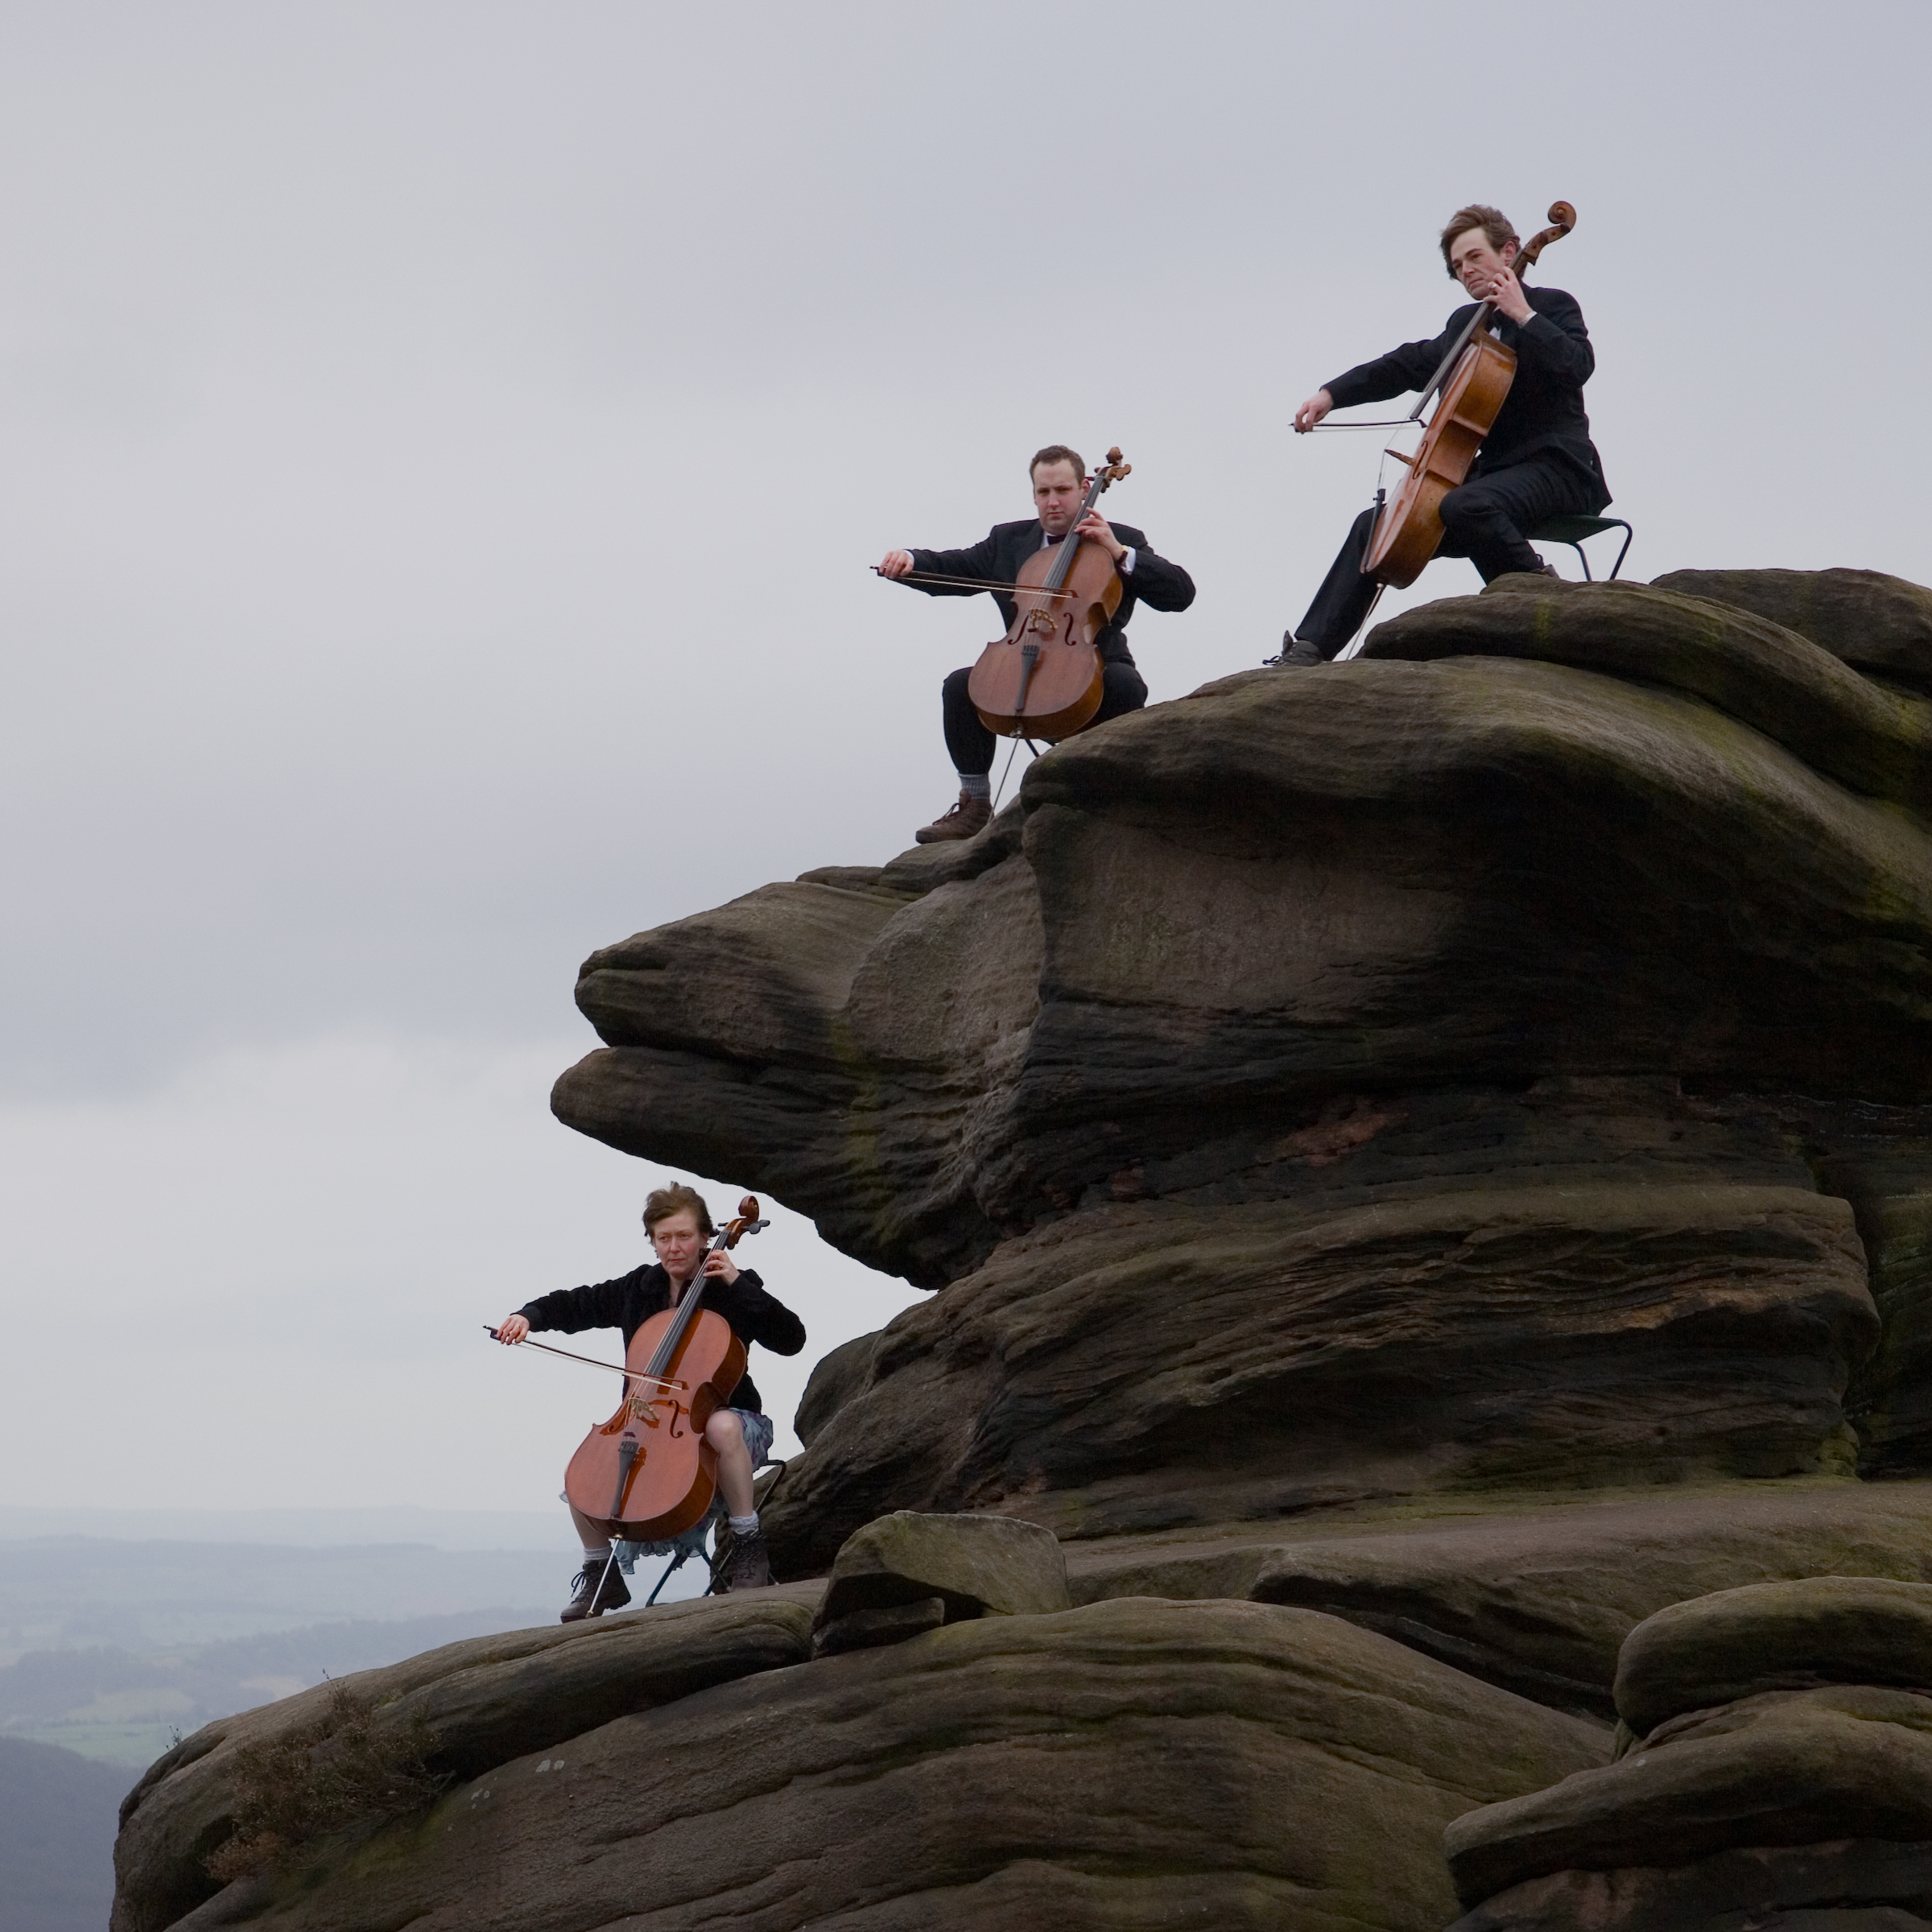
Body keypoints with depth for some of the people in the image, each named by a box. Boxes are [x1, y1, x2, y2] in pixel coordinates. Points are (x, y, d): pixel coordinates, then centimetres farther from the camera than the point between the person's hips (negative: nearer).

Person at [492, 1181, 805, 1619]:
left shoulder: (731, 1289, -5)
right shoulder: (638, 1289, 8)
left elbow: (791, 1339, -16)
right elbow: (574, 1306, 15)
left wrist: (738, 1285, -21)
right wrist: (528, 1315, -5)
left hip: (725, 1414, -4)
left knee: (723, 1426, -41)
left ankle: (748, 1546, -28)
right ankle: (600, 1575, 6)